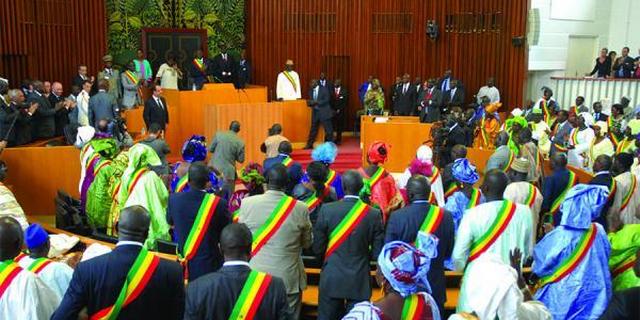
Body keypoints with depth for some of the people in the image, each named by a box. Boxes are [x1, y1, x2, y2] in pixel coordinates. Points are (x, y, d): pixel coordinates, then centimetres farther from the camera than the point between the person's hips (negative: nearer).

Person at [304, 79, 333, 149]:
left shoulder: (324, 90, -6)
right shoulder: (311, 91, 11)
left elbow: (326, 100, -14)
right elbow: (310, 102, 13)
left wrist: (316, 102, -22)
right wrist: (309, 103, -12)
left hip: (324, 112, -5)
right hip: (315, 112, 5)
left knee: (328, 129, -1)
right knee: (313, 129, 8)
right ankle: (309, 144, 15)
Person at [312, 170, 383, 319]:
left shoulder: (326, 210, -11)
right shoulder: (374, 214, -9)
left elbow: (318, 248, -7)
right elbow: (378, 253, -5)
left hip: (331, 278, 0)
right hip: (359, 280, 1)